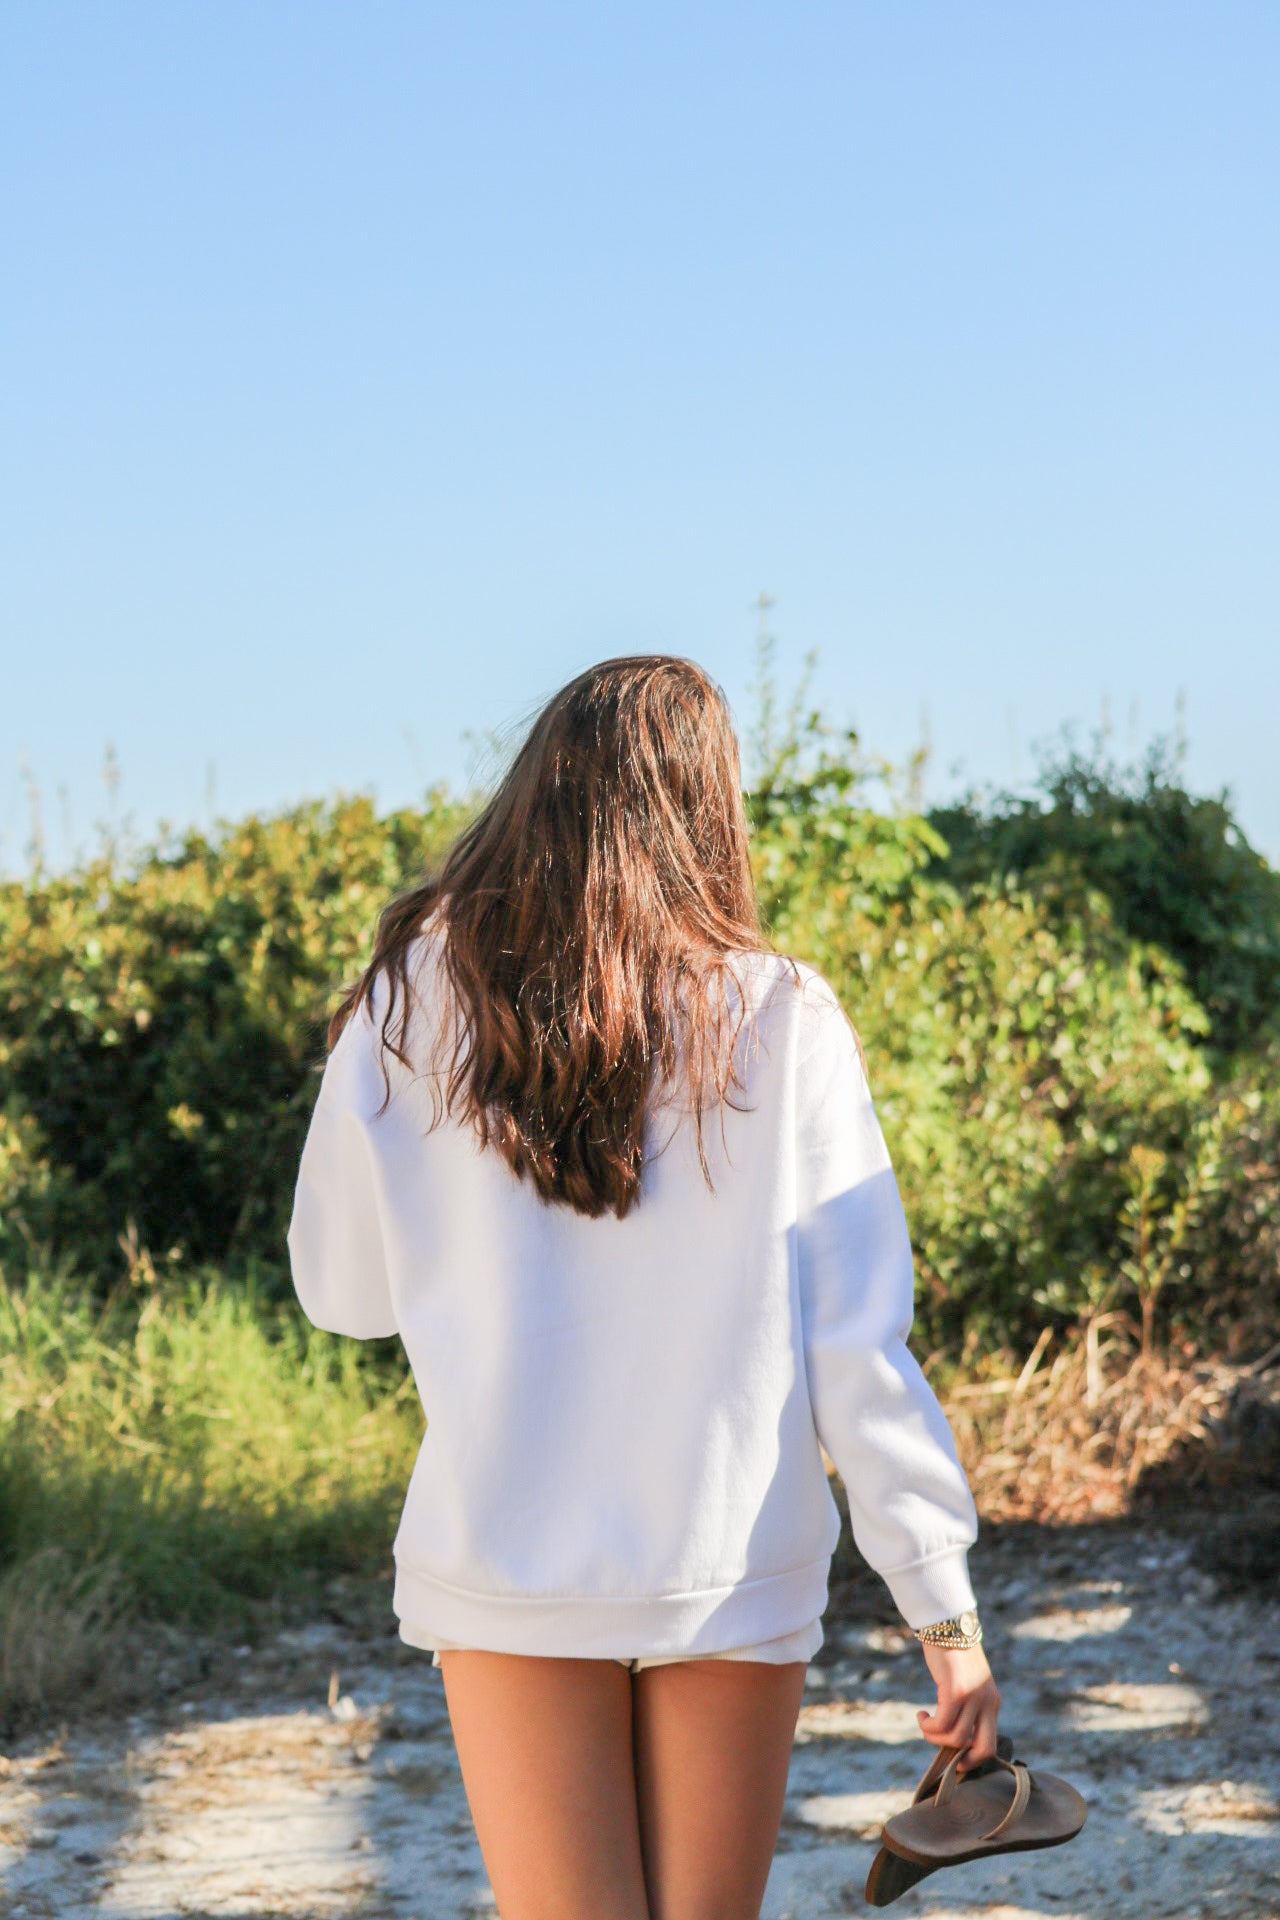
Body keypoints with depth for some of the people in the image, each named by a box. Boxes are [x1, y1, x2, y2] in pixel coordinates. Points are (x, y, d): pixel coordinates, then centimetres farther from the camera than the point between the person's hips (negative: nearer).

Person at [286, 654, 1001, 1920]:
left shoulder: (408, 1007, -3)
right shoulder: (782, 1020, -6)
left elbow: (341, 1291, 6)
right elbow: (857, 1342, -8)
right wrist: (946, 1612, -5)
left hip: (505, 1567, 0)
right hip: (735, 1574, 0)